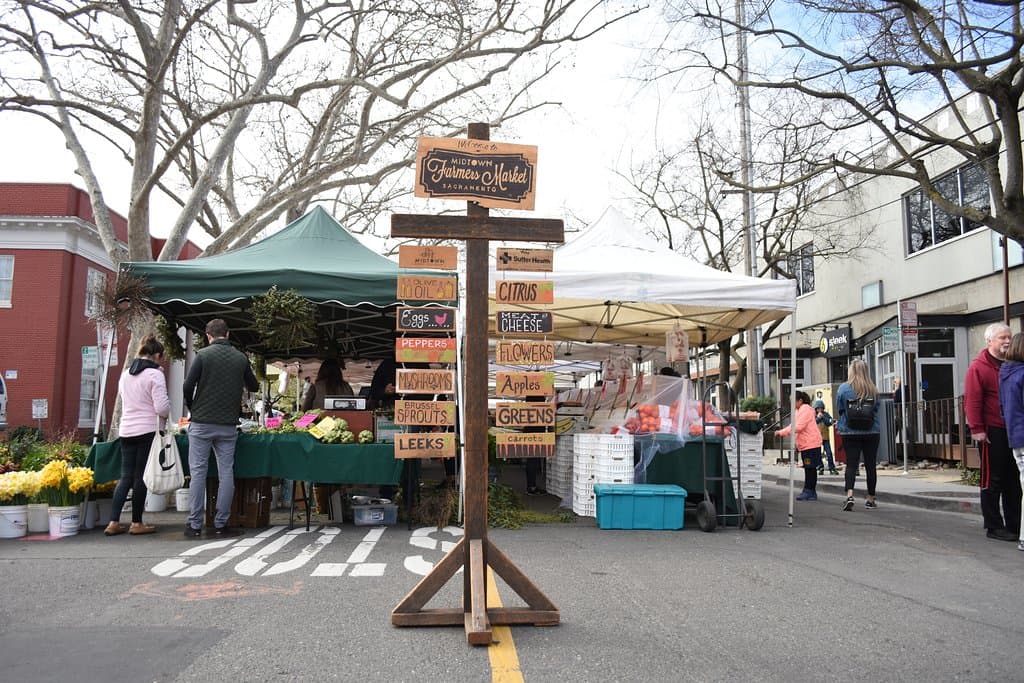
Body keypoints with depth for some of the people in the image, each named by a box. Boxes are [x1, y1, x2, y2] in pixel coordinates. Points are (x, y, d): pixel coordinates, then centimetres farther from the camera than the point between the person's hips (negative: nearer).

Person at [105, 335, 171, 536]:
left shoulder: (125, 374, 12)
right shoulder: (155, 374, -10)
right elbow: (161, 407, -15)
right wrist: (165, 415, 5)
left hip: (126, 430, 6)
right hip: (147, 430, -6)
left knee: (126, 476, 10)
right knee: (141, 477, 1)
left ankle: (114, 522, 8)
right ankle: (136, 523, 9)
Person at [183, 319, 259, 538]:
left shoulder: (203, 355, -4)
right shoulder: (241, 358, 4)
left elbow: (188, 386, -8)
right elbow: (254, 386, 15)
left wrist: (192, 409, 9)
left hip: (202, 423, -2)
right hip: (228, 425, 2)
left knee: (198, 472, 4)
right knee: (226, 473, 6)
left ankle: (195, 524, 6)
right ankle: (220, 524, 8)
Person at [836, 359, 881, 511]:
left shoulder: (844, 388, -7)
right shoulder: (873, 389, -2)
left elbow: (839, 409, 0)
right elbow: (876, 408, 7)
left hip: (850, 432, -1)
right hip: (872, 431, 2)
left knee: (851, 464, 0)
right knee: (870, 465, 10)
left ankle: (849, 495, -18)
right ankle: (871, 499, 18)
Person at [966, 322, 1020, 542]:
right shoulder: (978, 367, -8)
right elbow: (972, 400, -13)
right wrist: (977, 429, -18)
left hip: (1012, 431, 7)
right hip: (991, 433, -7)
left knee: (1013, 481, 12)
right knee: (992, 481, 1)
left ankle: (1014, 525, 20)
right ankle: (993, 526, 8)